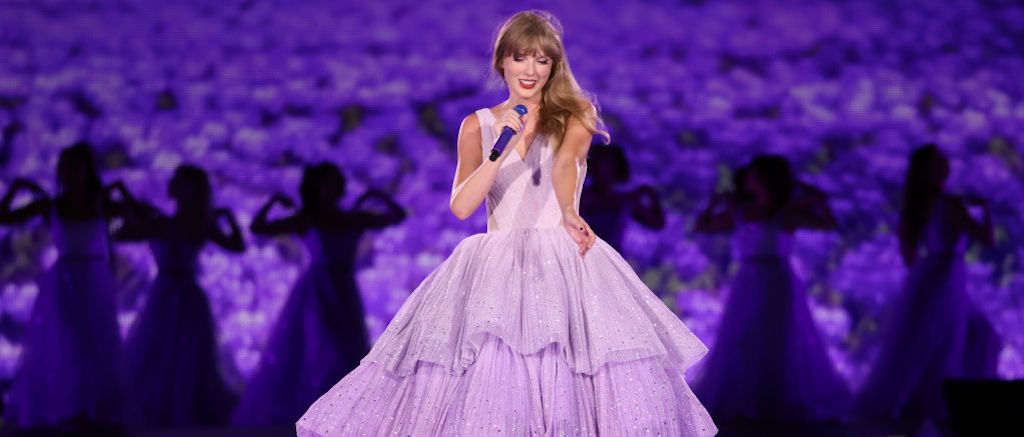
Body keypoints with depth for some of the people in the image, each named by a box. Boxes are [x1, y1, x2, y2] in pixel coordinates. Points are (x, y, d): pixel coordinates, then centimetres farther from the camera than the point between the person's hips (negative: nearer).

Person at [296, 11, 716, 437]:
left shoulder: (574, 113, 8)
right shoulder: (477, 125, 11)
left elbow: (565, 162, -15)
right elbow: (461, 206, 0)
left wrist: (568, 212, -35)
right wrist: (508, 147, -12)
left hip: (564, 261, -1)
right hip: (496, 263, 1)